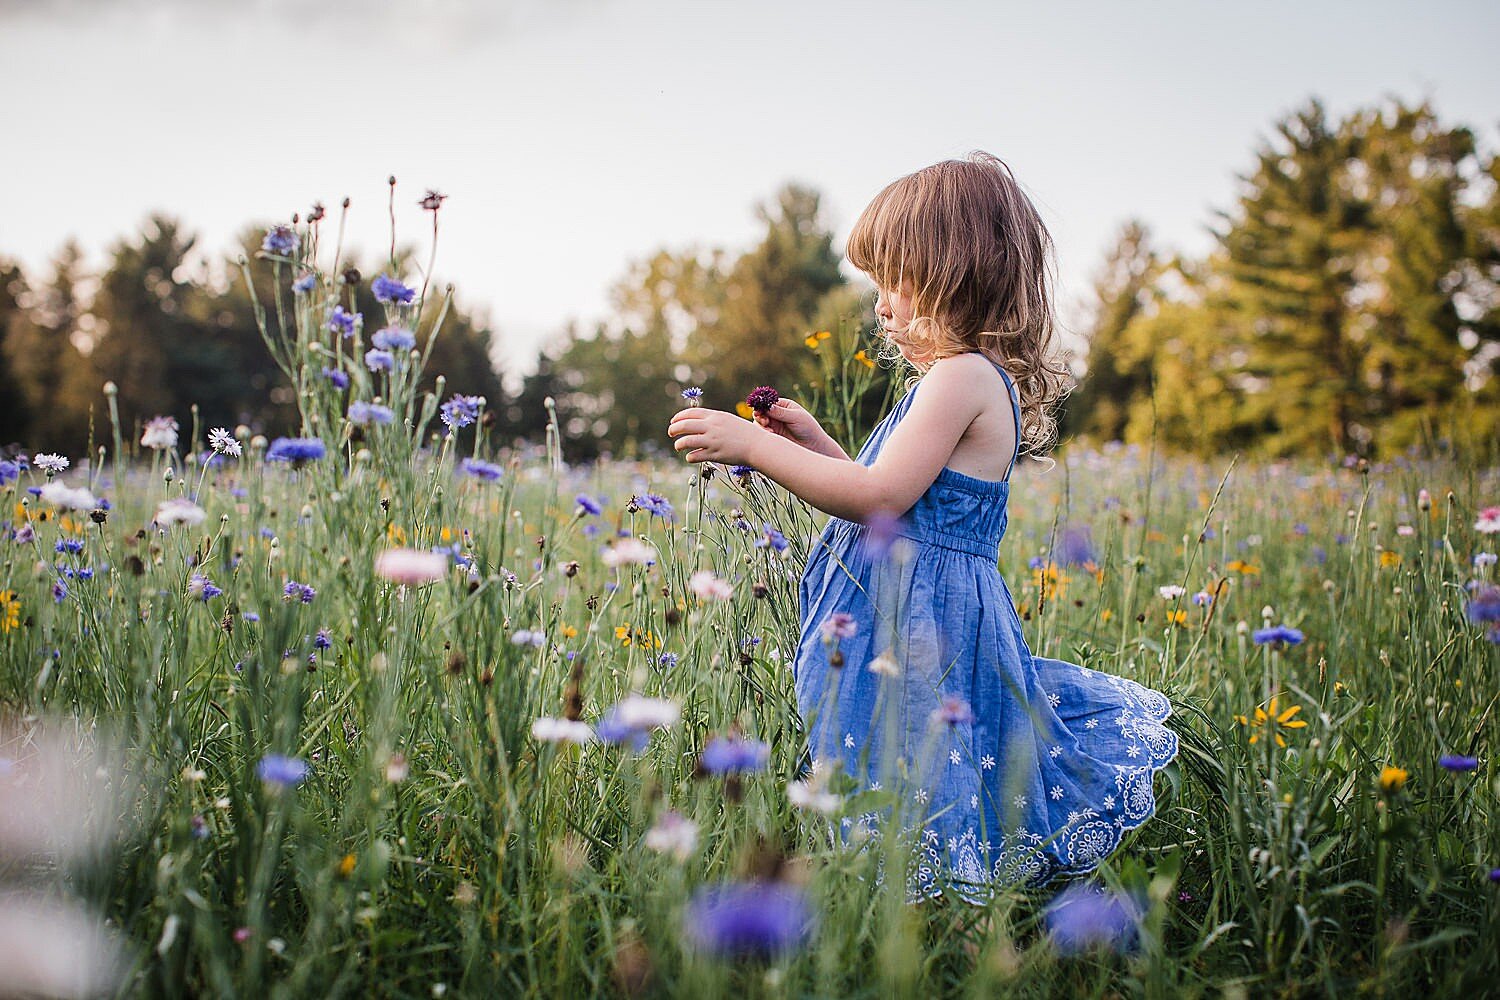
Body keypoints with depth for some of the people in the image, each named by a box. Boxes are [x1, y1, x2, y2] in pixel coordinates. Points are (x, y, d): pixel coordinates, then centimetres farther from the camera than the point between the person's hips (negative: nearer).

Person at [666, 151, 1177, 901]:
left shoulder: (965, 377, -15)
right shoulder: (974, 378, 17)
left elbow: (881, 498, -22)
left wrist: (752, 446, -17)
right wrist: (814, 444, 18)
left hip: (921, 622, -10)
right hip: (913, 610, 10)